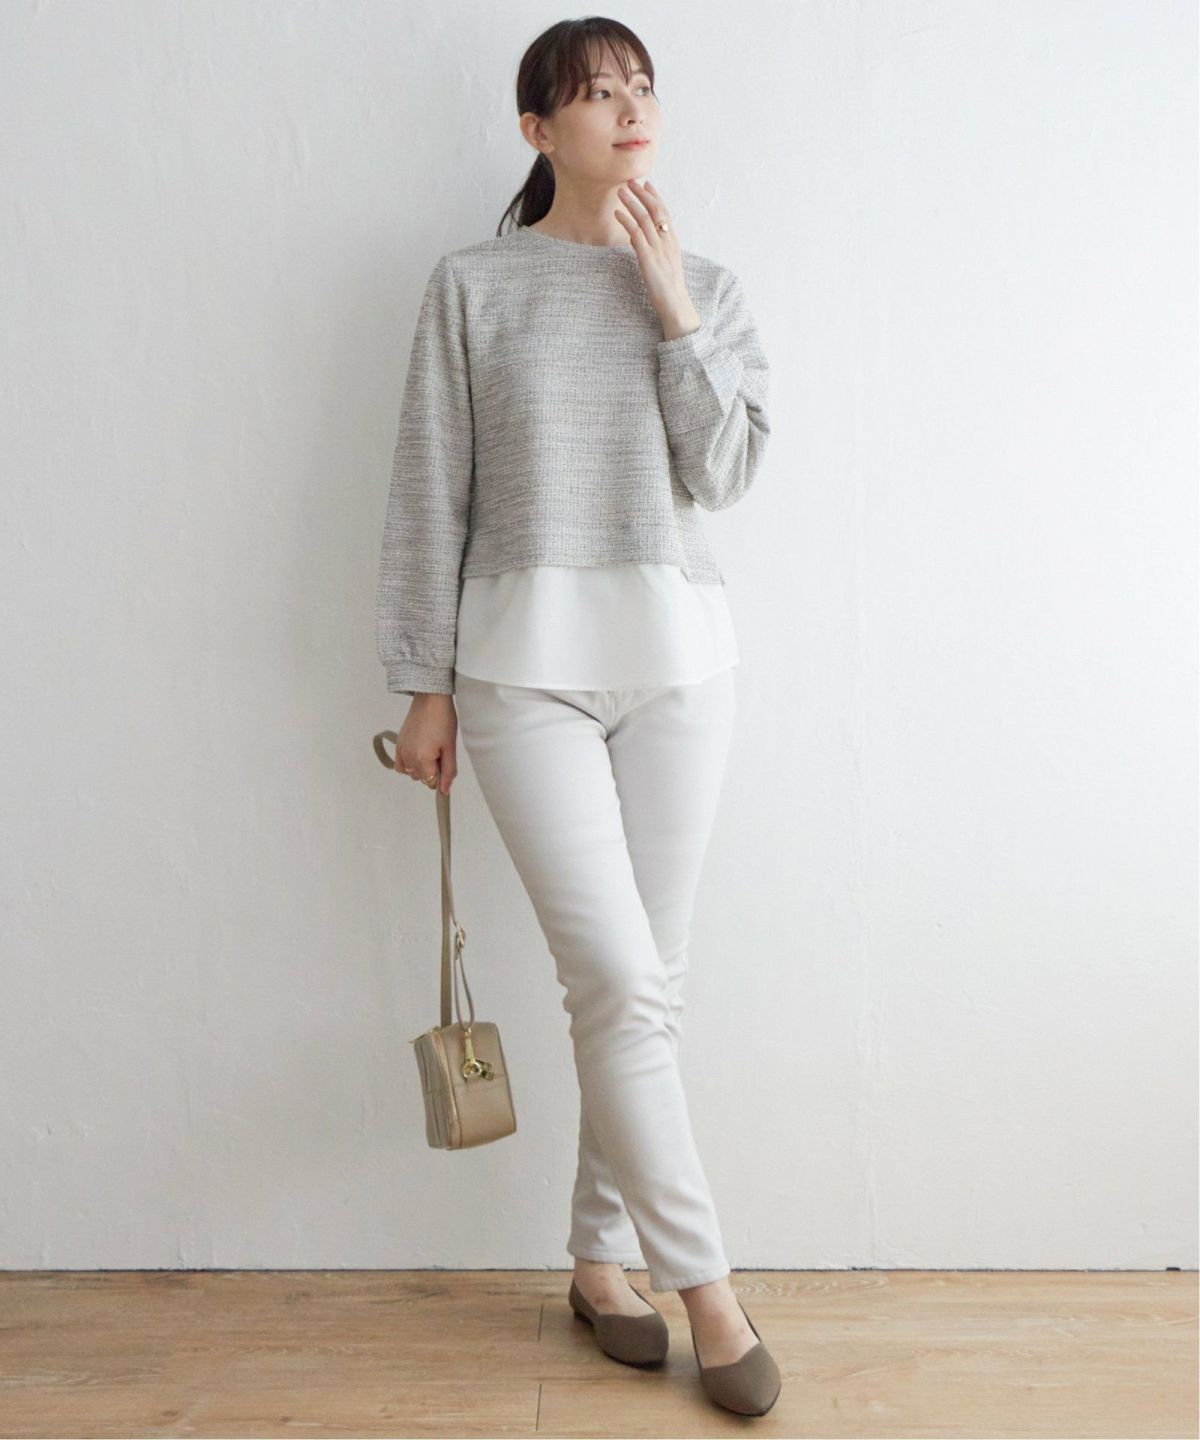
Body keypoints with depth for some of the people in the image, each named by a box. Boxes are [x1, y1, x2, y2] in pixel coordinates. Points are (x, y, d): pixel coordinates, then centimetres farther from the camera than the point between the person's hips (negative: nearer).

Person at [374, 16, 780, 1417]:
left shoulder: (706, 284, 12)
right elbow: (430, 493, 2)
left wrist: (673, 305, -4)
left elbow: (723, 471, 1)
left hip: (677, 656, 3)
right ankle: (700, 1277, 8)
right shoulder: (472, 287, 4)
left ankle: (599, 1257, 23)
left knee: (648, 978, 6)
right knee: (616, 977, -8)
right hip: (524, 658, -3)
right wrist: (425, 683, -1)